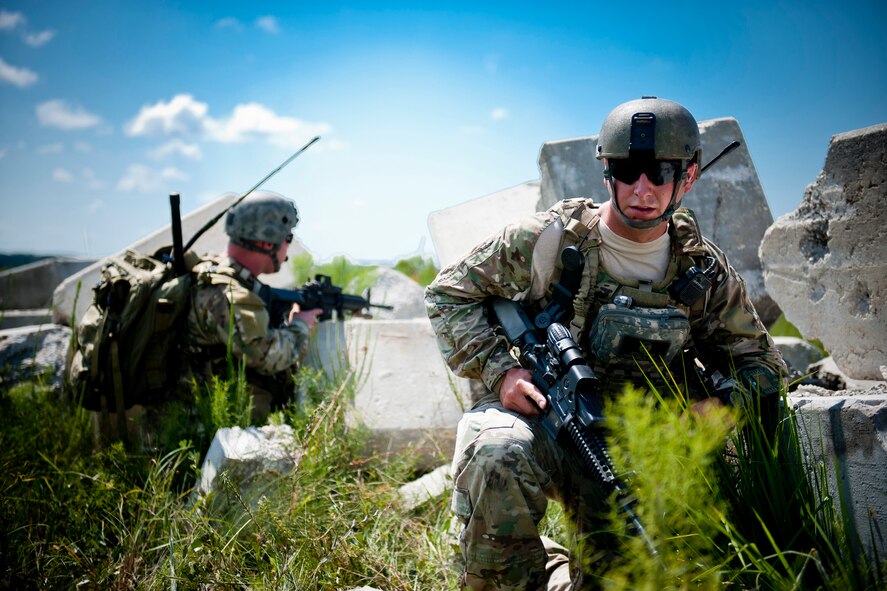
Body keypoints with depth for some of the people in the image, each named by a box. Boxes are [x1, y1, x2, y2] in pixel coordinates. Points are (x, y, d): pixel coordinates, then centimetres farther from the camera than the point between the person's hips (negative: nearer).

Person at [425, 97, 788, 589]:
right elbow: (450, 294, -2)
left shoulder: (705, 271, 1)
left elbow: (761, 364, 11)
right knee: (499, 453, -38)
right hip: (536, 416, -3)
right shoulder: (551, 239, -9)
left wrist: (718, 408, -12)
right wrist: (499, 371, -17)